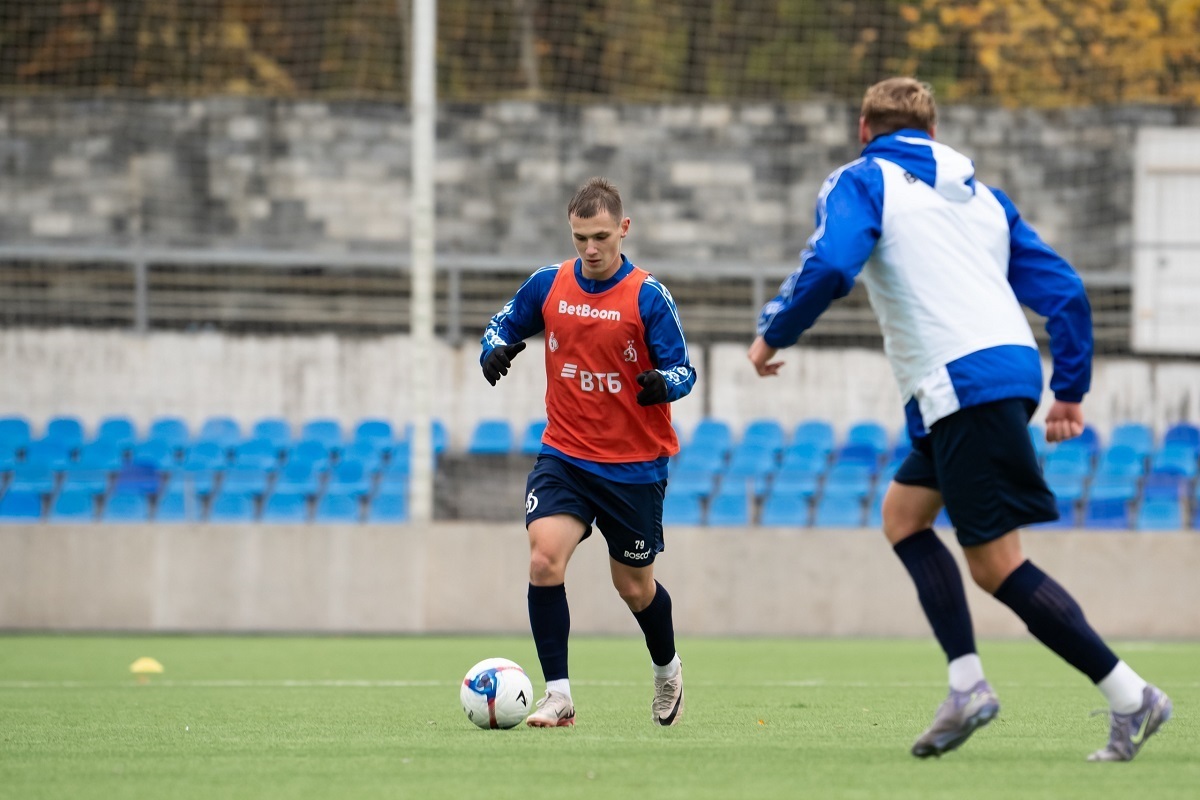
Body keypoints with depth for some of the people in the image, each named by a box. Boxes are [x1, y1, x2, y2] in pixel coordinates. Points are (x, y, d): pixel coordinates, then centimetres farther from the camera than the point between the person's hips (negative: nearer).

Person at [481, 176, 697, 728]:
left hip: (634, 465, -2)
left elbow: (683, 370, -8)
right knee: (544, 559, -20)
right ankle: (558, 697, -15)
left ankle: (667, 671, 41)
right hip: (564, 455, 2)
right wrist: (494, 351, -9)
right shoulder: (548, 285, -1)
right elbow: (504, 324, 14)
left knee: (634, 587, 10)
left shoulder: (647, 296, -10)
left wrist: (663, 383, -32)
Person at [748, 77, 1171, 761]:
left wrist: (773, 334, 1)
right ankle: (967, 683, 7)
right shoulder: (982, 195, 24)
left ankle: (1131, 698, -10)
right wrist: (1071, 389, 23)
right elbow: (1064, 289, 18)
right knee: (904, 514, 20)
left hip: (962, 384, -8)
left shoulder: (862, 183, 5)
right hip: (1010, 366, 8)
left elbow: (828, 268, -14)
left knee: (997, 564, -6)